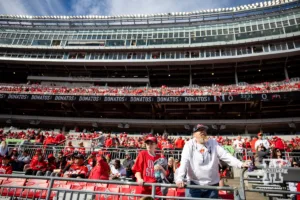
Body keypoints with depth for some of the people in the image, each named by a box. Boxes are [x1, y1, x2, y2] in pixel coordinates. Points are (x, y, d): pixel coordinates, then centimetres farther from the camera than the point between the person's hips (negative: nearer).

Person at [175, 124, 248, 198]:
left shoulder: (213, 143, 3)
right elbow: (184, 162, -15)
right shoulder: (189, 145, -6)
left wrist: (240, 164, -17)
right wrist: (179, 178, -28)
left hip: (212, 185, 3)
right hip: (194, 184, -3)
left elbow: (225, 155, -3)